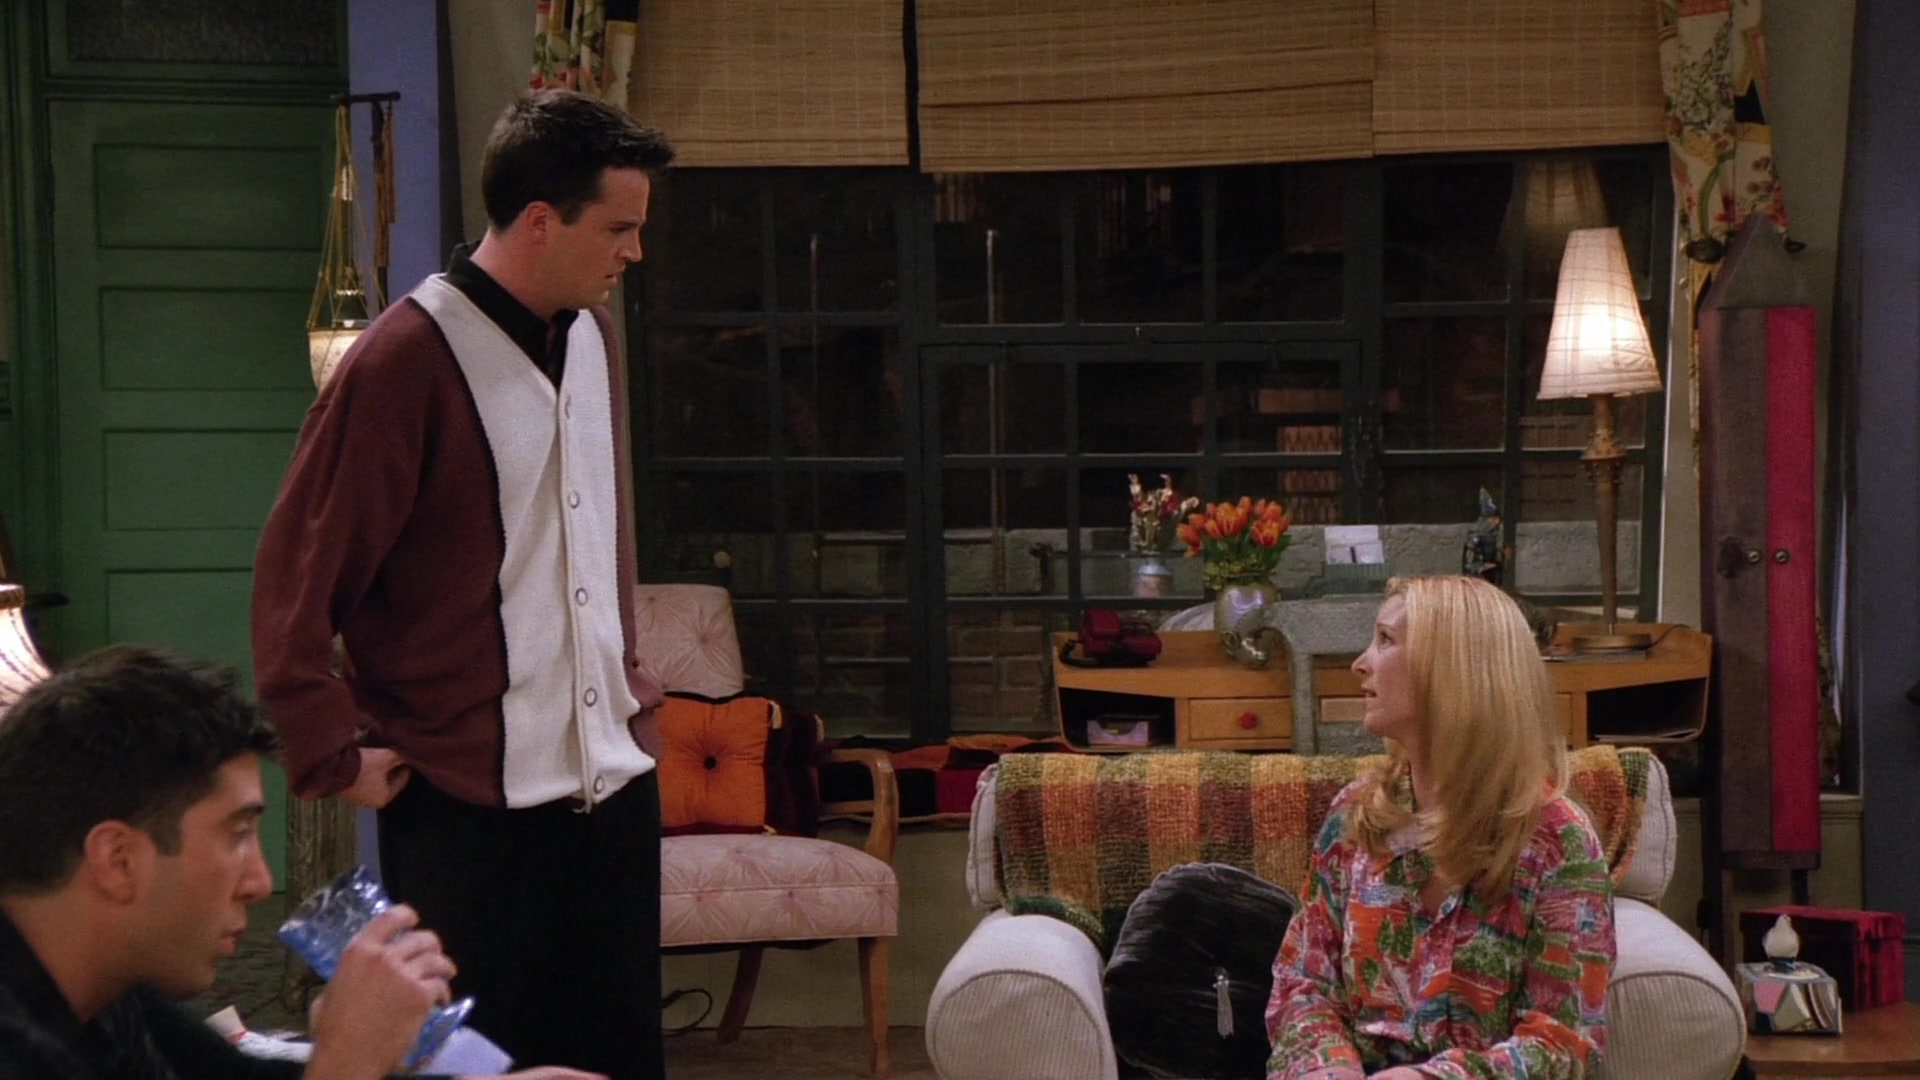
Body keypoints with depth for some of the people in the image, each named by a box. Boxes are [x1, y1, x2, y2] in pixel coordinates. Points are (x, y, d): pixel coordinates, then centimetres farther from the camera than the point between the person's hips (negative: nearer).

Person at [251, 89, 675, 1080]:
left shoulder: (593, 337, 9)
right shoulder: (405, 361, -14)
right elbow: (294, 580, -12)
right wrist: (338, 757, -11)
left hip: (614, 778, 7)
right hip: (468, 804, -7)